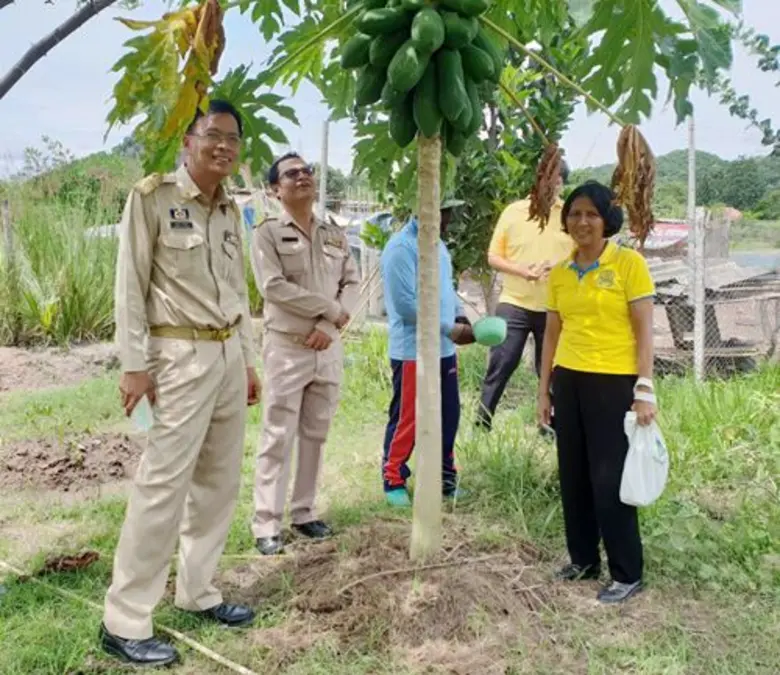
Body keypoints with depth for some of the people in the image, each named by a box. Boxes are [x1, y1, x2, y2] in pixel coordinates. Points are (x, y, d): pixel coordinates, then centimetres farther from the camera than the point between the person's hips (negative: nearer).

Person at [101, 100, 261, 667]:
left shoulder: (230, 210, 14)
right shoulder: (152, 196, -6)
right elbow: (130, 285, -9)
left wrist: (248, 360, 16)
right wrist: (134, 364, -14)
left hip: (228, 355, 7)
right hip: (182, 356, -7)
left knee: (220, 480, 11)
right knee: (163, 483, -8)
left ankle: (197, 592, 26)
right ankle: (125, 622, 2)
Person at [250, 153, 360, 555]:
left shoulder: (335, 235, 12)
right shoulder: (267, 233, -4)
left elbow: (353, 283, 7)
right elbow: (273, 286, -16)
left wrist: (332, 325, -11)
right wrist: (332, 309, -13)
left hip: (329, 347, 5)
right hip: (287, 347, -5)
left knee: (315, 435, 10)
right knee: (278, 437, -4)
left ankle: (303, 512, 22)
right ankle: (267, 524, 2)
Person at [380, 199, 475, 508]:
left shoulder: (438, 245, 12)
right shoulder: (401, 248, -16)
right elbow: (406, 303, -22)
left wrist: (461, 315, 2)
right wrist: (450, 329, -20)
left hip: (443, 349, 8)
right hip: (413, 351, -8)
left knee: (448, 417, 13)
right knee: (406, 419, 3)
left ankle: (444, 478, 28)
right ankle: (394, 481, 19)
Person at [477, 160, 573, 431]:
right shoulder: (513, 211, 1)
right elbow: (493, 257, 2)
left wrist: (559, 266, -17)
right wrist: (522, 271, -15)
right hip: (514, 303, -1)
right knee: (500, 365, 0)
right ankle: (482, 422, 11)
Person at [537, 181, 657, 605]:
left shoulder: (629, 263, -7)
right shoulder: (559, 273, 8)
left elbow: (644, 331, -8)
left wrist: (644, 389, -13)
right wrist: (544, 390, 12)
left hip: (614, 383, -5)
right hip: (569, 382, 5)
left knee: (611, 479, 0)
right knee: (573, 475, 12)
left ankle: (627, 574, 15)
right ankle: (583, 559, 29)